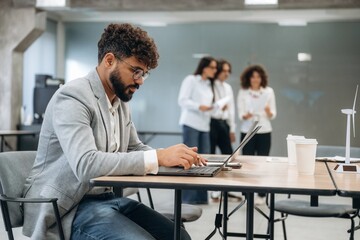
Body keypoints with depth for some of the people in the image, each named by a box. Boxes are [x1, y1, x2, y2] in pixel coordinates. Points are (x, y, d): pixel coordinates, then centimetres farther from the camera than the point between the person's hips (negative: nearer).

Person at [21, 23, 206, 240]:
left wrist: (172, 156, -2)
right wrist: (158, 157, -31)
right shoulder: (72, 97, -18)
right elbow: (86, 164, -31)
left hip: (106, 197, 8)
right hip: (68, 207, -8)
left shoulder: (121, 102, 9)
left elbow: (135, 149, 20)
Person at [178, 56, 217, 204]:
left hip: (204, 125, 7)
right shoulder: (191, 80, 0)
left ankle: (201, 196, 7)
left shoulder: (209, 85, 21)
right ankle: (187, 197, -5)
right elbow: (182, 100, -9)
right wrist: (199, 106, -20)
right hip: (191, 124, -7)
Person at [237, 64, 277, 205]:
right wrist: (245, 116, -22)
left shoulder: (269, 91, 6)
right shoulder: (243, 92, 3)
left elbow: (273, 115, 5)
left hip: (264, 131, 1)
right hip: (247, 131, 0)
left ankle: (261, 194, 6)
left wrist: (269, 113, -18)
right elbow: (240, 114, 0)